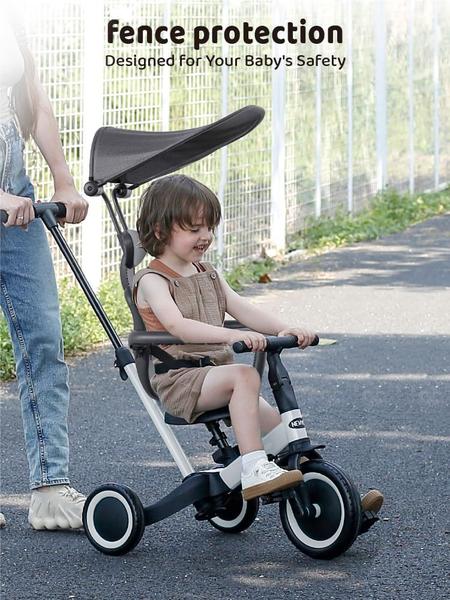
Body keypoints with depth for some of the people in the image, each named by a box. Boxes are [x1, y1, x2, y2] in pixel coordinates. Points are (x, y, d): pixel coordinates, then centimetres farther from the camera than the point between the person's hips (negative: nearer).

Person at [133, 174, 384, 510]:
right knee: (245, 375, -32)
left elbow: (242, 310, 6)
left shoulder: (209, 275, 19)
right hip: (178, 379, -7)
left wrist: (286, 329, -13)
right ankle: (254, 470, -38)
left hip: (218, 374, 7)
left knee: (276, 422, -7)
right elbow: (175, 324, -25)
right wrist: (231, 335, -40)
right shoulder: (153, 281, -7)